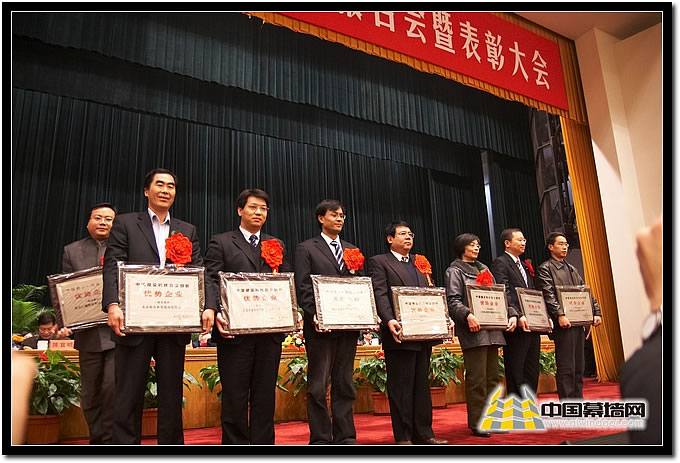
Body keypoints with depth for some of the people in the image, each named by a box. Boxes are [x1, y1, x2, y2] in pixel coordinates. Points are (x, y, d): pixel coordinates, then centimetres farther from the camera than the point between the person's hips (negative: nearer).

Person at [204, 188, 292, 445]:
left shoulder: (277, 245, 16)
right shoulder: (221, 242, 5)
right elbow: (212, 281, -4)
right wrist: (215, 312, -21)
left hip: (271, 330, 3)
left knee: (265, 394, 10)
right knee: (235, 395, 5)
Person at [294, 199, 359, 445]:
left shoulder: (352, 250, 17)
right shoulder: (306, 248, 3)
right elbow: (303, 287, -5)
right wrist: (314, 316, -17)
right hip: (321, 326, -4)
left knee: (344, 385, 10)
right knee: (318, 385, 2)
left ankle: (345, 437, 18)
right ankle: (321, 439, 11)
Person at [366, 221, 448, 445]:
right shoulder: (378, 262, 0)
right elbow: (380, 294, -12)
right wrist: (389, 320, -27)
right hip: (400, 334, -6)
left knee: (421, 385, 13)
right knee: (401, 387, 1)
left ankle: (423, 434, 22)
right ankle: (403, 437, 11)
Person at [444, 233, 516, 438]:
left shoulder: (484, 269, 22)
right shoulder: (454, 271, 0)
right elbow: (453, 300, -11)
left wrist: (510, 314, 7)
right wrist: (467, 315, -27)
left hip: (492, 330, 7)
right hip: (473, 330, -7)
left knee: (492, 377, 10)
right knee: (477, 378, -6)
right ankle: (476, 423, 2)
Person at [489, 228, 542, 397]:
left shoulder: (524, 266, 21)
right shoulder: (500, 263, -6)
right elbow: (503, 295, -17)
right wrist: (517, 316, -26)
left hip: (531, 325, 9)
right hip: (516, 327, -9)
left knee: (532, 372, 13)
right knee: (515, 373, -2)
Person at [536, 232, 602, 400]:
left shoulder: (572, 269, 21)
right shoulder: (545, 269, -2)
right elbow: (548, 295, -13)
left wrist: (596, 312, 7)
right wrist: (560, 315, -23)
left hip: (578, 322, 7)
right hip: (563, 323, -7)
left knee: (579, 366, 11)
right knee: (566, 367, -5)